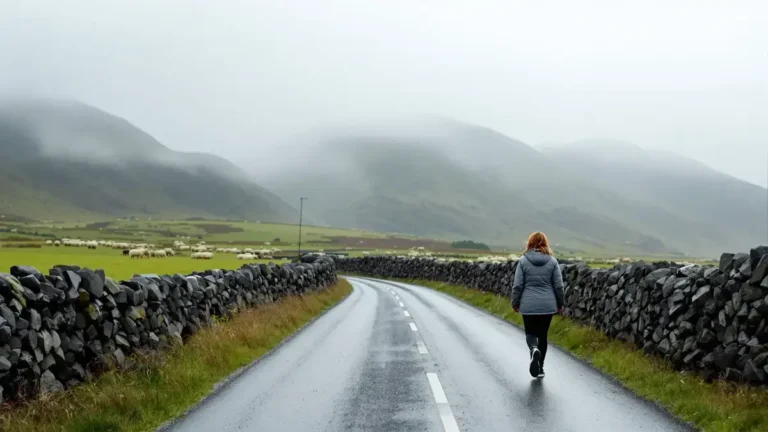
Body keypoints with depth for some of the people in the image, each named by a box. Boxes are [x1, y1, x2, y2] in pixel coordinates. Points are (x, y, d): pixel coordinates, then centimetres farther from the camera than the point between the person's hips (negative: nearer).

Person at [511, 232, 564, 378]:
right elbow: (558, 285, 2)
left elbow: (518, 285, -4)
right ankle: (540, 367, 15)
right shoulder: (552, 261, -1)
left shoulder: (523, 261, -5)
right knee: (543, 334, 13)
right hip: (548, 305, 2)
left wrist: (515, 303, 7)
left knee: (530, 332, 13)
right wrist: (560, 303, 14)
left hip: (529, 305, -1)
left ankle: (534, 349, -19)